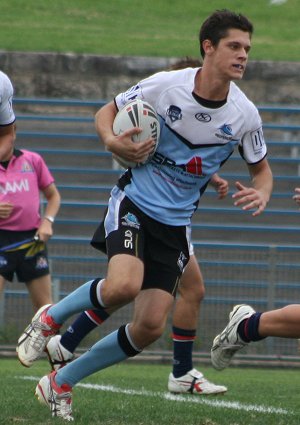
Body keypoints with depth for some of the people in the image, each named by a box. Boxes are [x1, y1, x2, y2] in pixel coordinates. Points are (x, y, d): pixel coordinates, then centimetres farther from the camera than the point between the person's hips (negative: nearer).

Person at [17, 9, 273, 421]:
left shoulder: (245, 115, -6)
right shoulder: (165, 86, -13)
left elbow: (261, 169, 11)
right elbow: (107, 111, 3)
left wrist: (260, 194, -12)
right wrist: (112, 140, -19)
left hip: (176, 224, 4)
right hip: (134, 202, -4)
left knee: (150, 326, -6)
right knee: (123, 285, -32)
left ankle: (61, 382, 13)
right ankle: (51, 318, -1)